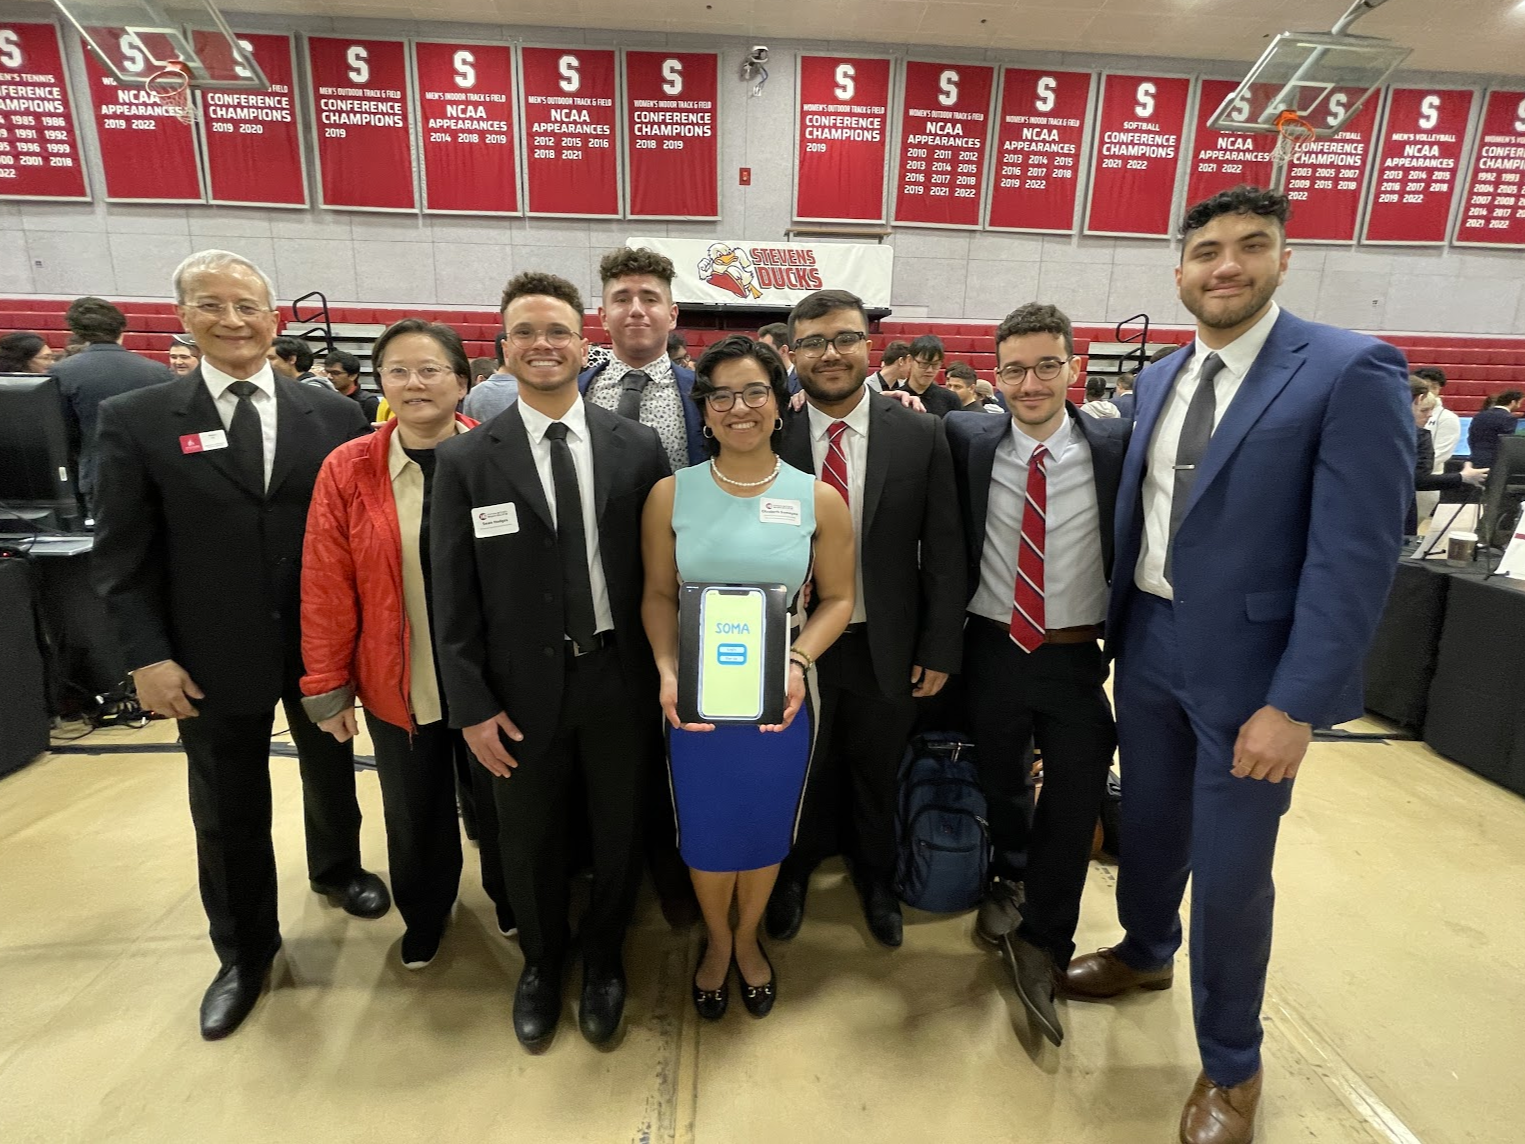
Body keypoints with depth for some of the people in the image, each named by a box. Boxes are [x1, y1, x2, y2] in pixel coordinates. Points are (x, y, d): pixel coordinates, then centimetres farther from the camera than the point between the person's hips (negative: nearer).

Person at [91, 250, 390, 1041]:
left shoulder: (332, 414, -2)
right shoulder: (136, 420, -4)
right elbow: (121, 555, -4)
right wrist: (147, 655, -10)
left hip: (322, 645, 1)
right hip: (214, 658, -1)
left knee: (331, 773, 22)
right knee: (229, 814, 14)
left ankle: (336, 869, 51)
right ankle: (245, 952, 36)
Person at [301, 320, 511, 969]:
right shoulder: (347, 470, -6)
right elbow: (326, 587, -5)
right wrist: (326, 688, -3)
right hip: (397, 683, 1)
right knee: (415, 811, 20)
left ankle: (508, 896, 49)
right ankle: (424, 914, 49)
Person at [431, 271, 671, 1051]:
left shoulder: (638, 447, -4)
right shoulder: (464, 460, -4)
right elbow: (453, 596, -3)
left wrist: (666, 671, -2)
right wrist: (472, 704, -6)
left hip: (620, 679, 1)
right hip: (523, 690, 0)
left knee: (618, 834, 17)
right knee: (530, 842, 19)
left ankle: (603, 962, 46)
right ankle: (540, 965, 48)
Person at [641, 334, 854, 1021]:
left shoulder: (819, 500, -5)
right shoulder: (671, 494, -4)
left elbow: (837, 598, -1)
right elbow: (658, 595, 0)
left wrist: (798, 661, -16)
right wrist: (667, 671, -15)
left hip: (780, 699, 0)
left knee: (767, 830, 18)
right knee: (705, 832, 17)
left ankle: (747, 939, 50)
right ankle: (717, 942, 49)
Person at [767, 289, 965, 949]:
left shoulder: (920, 436, -7)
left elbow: (944, 551, -4)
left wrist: (940, 649, -5)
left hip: (887, 648, 1)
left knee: (878, 777, 22)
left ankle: (875, 878, 51)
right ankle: (793, 873, 50)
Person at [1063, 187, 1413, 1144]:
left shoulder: (1354, 371, -12)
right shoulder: (1159, 380, 8)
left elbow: (1358, 556, -16)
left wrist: (1295, 706, -19)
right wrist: (1116, 625, 7)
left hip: (1248, 668, -5)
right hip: (1148, 647, 5)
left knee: (1232, 876, 8)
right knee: (1149, 826, 21)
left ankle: (1232, 1066, 33)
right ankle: (1145, 953, 50)